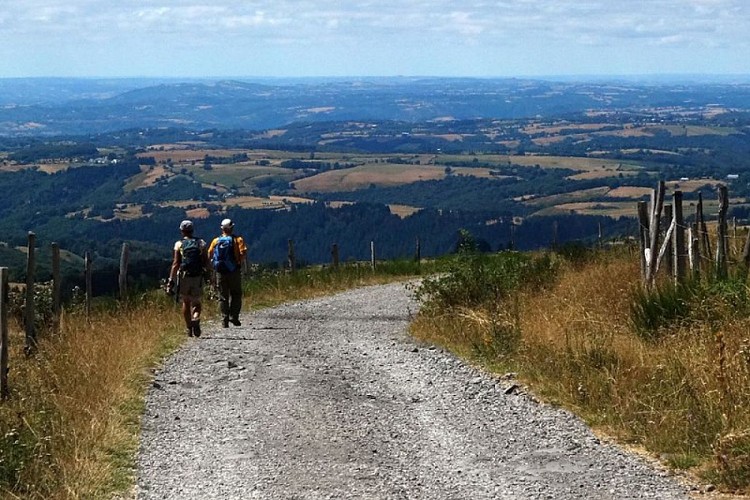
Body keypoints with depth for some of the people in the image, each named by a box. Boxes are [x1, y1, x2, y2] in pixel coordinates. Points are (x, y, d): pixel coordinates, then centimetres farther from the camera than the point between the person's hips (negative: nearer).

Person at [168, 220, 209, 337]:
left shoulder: (179, 244, -1)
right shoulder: (201, 243, 3)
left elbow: (176, 264, -7)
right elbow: (206, 262, 0)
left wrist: (171, 280, -6)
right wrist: (205, 271, 22)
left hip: (184, 277, 0)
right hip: (198, 278, 0)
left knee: (186, 302, 15)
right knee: (196, 302, 11)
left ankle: (189, 328, 15)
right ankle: (196, 319, -21)